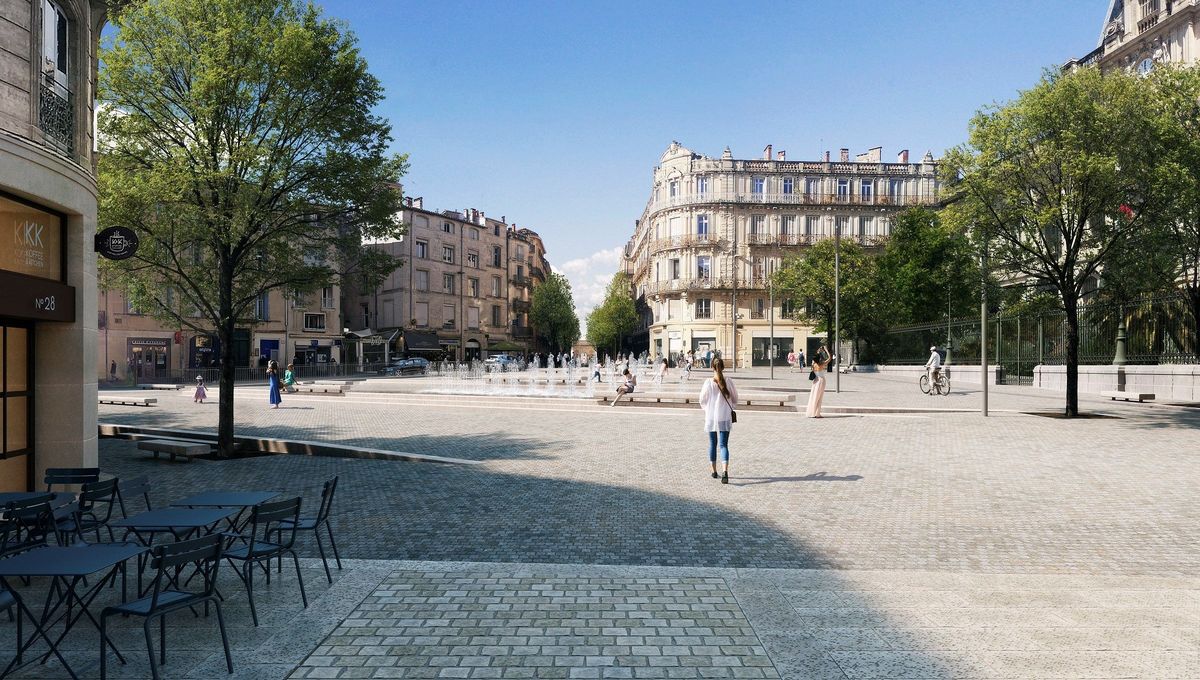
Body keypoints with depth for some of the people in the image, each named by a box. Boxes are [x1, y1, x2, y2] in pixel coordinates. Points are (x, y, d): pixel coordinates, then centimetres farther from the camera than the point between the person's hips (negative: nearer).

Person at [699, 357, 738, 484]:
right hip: (725, 418, 0)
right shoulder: (728, 382, -7)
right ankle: (725, 471, -18)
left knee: (712, 444, 14)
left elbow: (702, 401, -1)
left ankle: (714, 471, 23)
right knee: (724, 445, 0)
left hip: (711, 418, 0)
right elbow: (735, 399, 3)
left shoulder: (708, 383, -10)